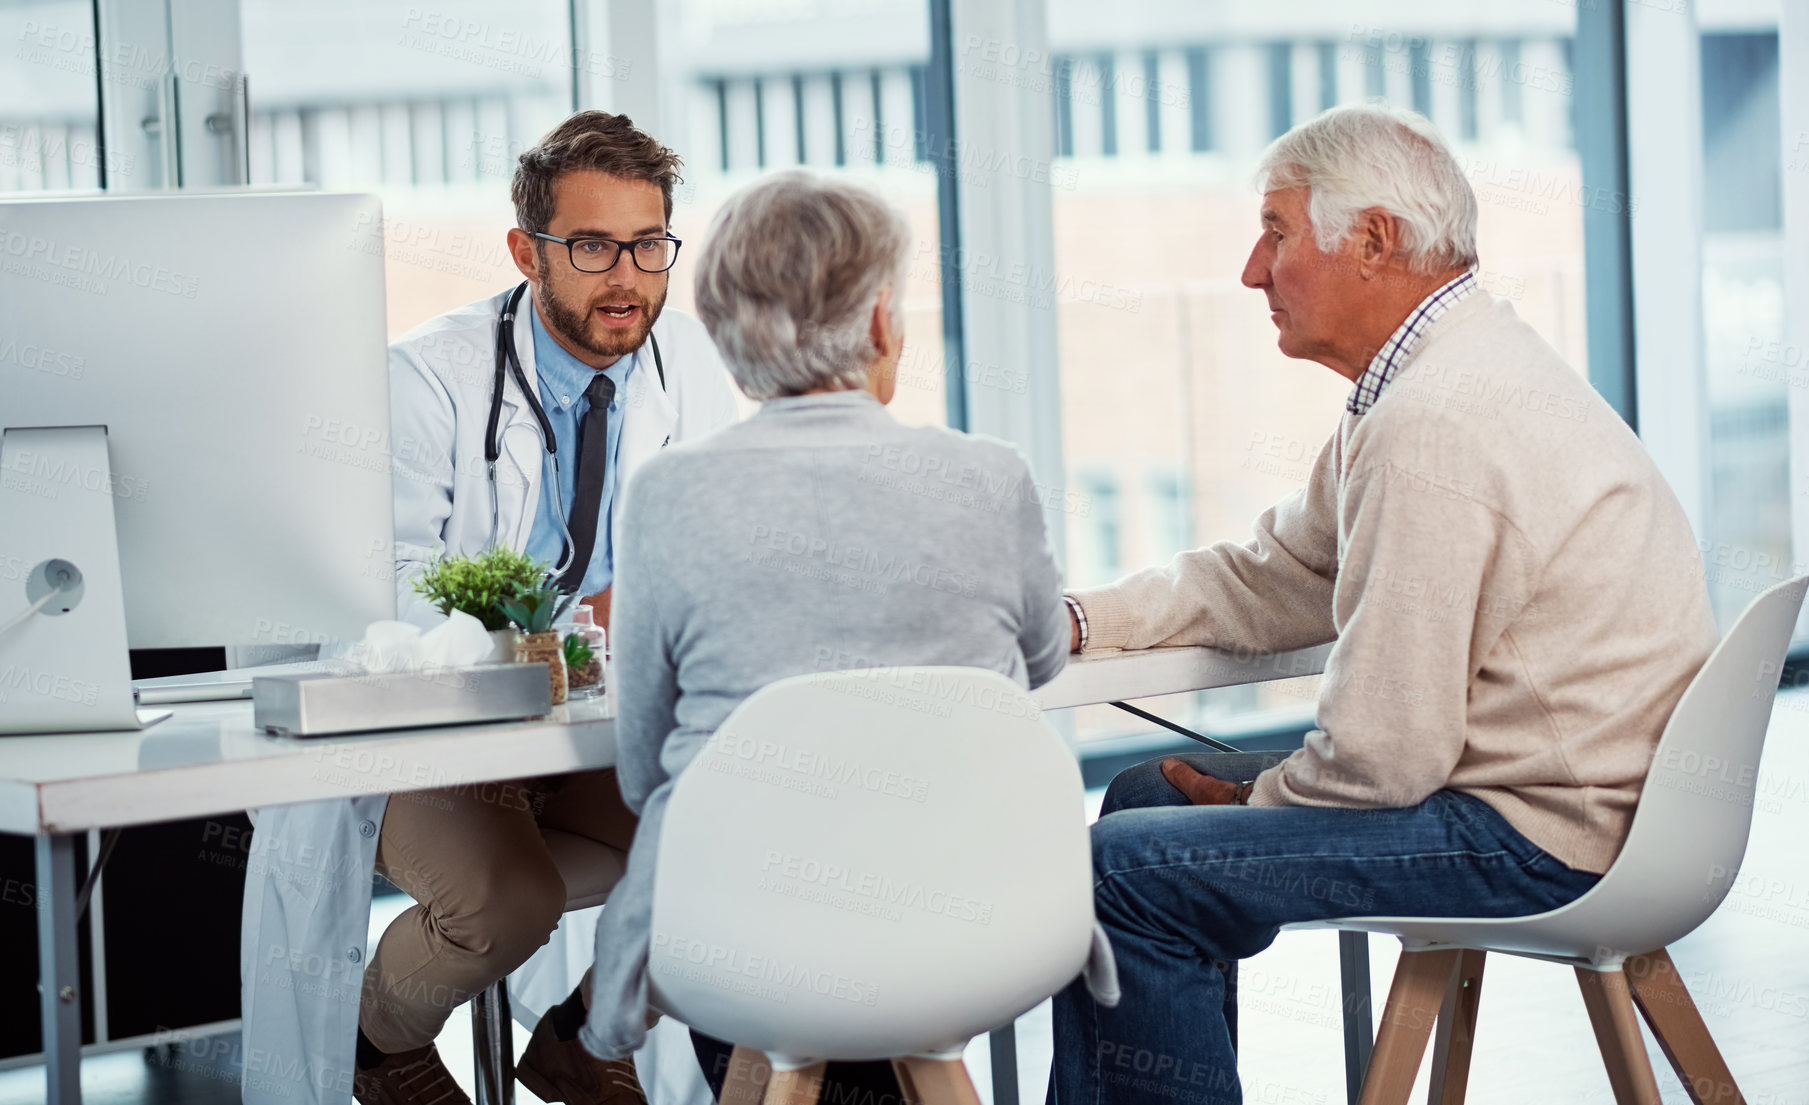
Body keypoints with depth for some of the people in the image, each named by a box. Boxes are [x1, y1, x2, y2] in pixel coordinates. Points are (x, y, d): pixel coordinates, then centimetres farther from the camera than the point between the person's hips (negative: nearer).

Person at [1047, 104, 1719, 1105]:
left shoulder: (1434, 423, -23)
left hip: (1539, 836, -11)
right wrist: (1075, 621, 7)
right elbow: (1273, 580, 19)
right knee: (1149, 796, 19)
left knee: (1123, 870, -15)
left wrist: (1259, 800, -3)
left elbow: (1386, 752, -23)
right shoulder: (1453, 372, 12)